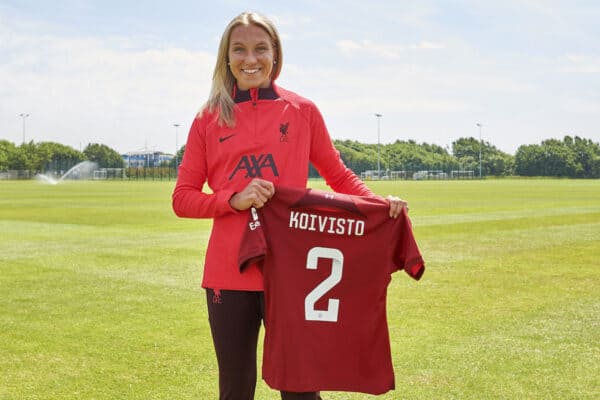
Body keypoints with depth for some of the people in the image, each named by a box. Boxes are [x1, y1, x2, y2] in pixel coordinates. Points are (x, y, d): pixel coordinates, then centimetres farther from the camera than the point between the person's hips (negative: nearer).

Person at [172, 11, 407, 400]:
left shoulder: (302, 111, 5)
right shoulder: (209, 119, 6)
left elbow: (338, 175, 10)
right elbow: (183, 199, 5)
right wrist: (234, 199, -13)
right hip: (229, 271, 1)